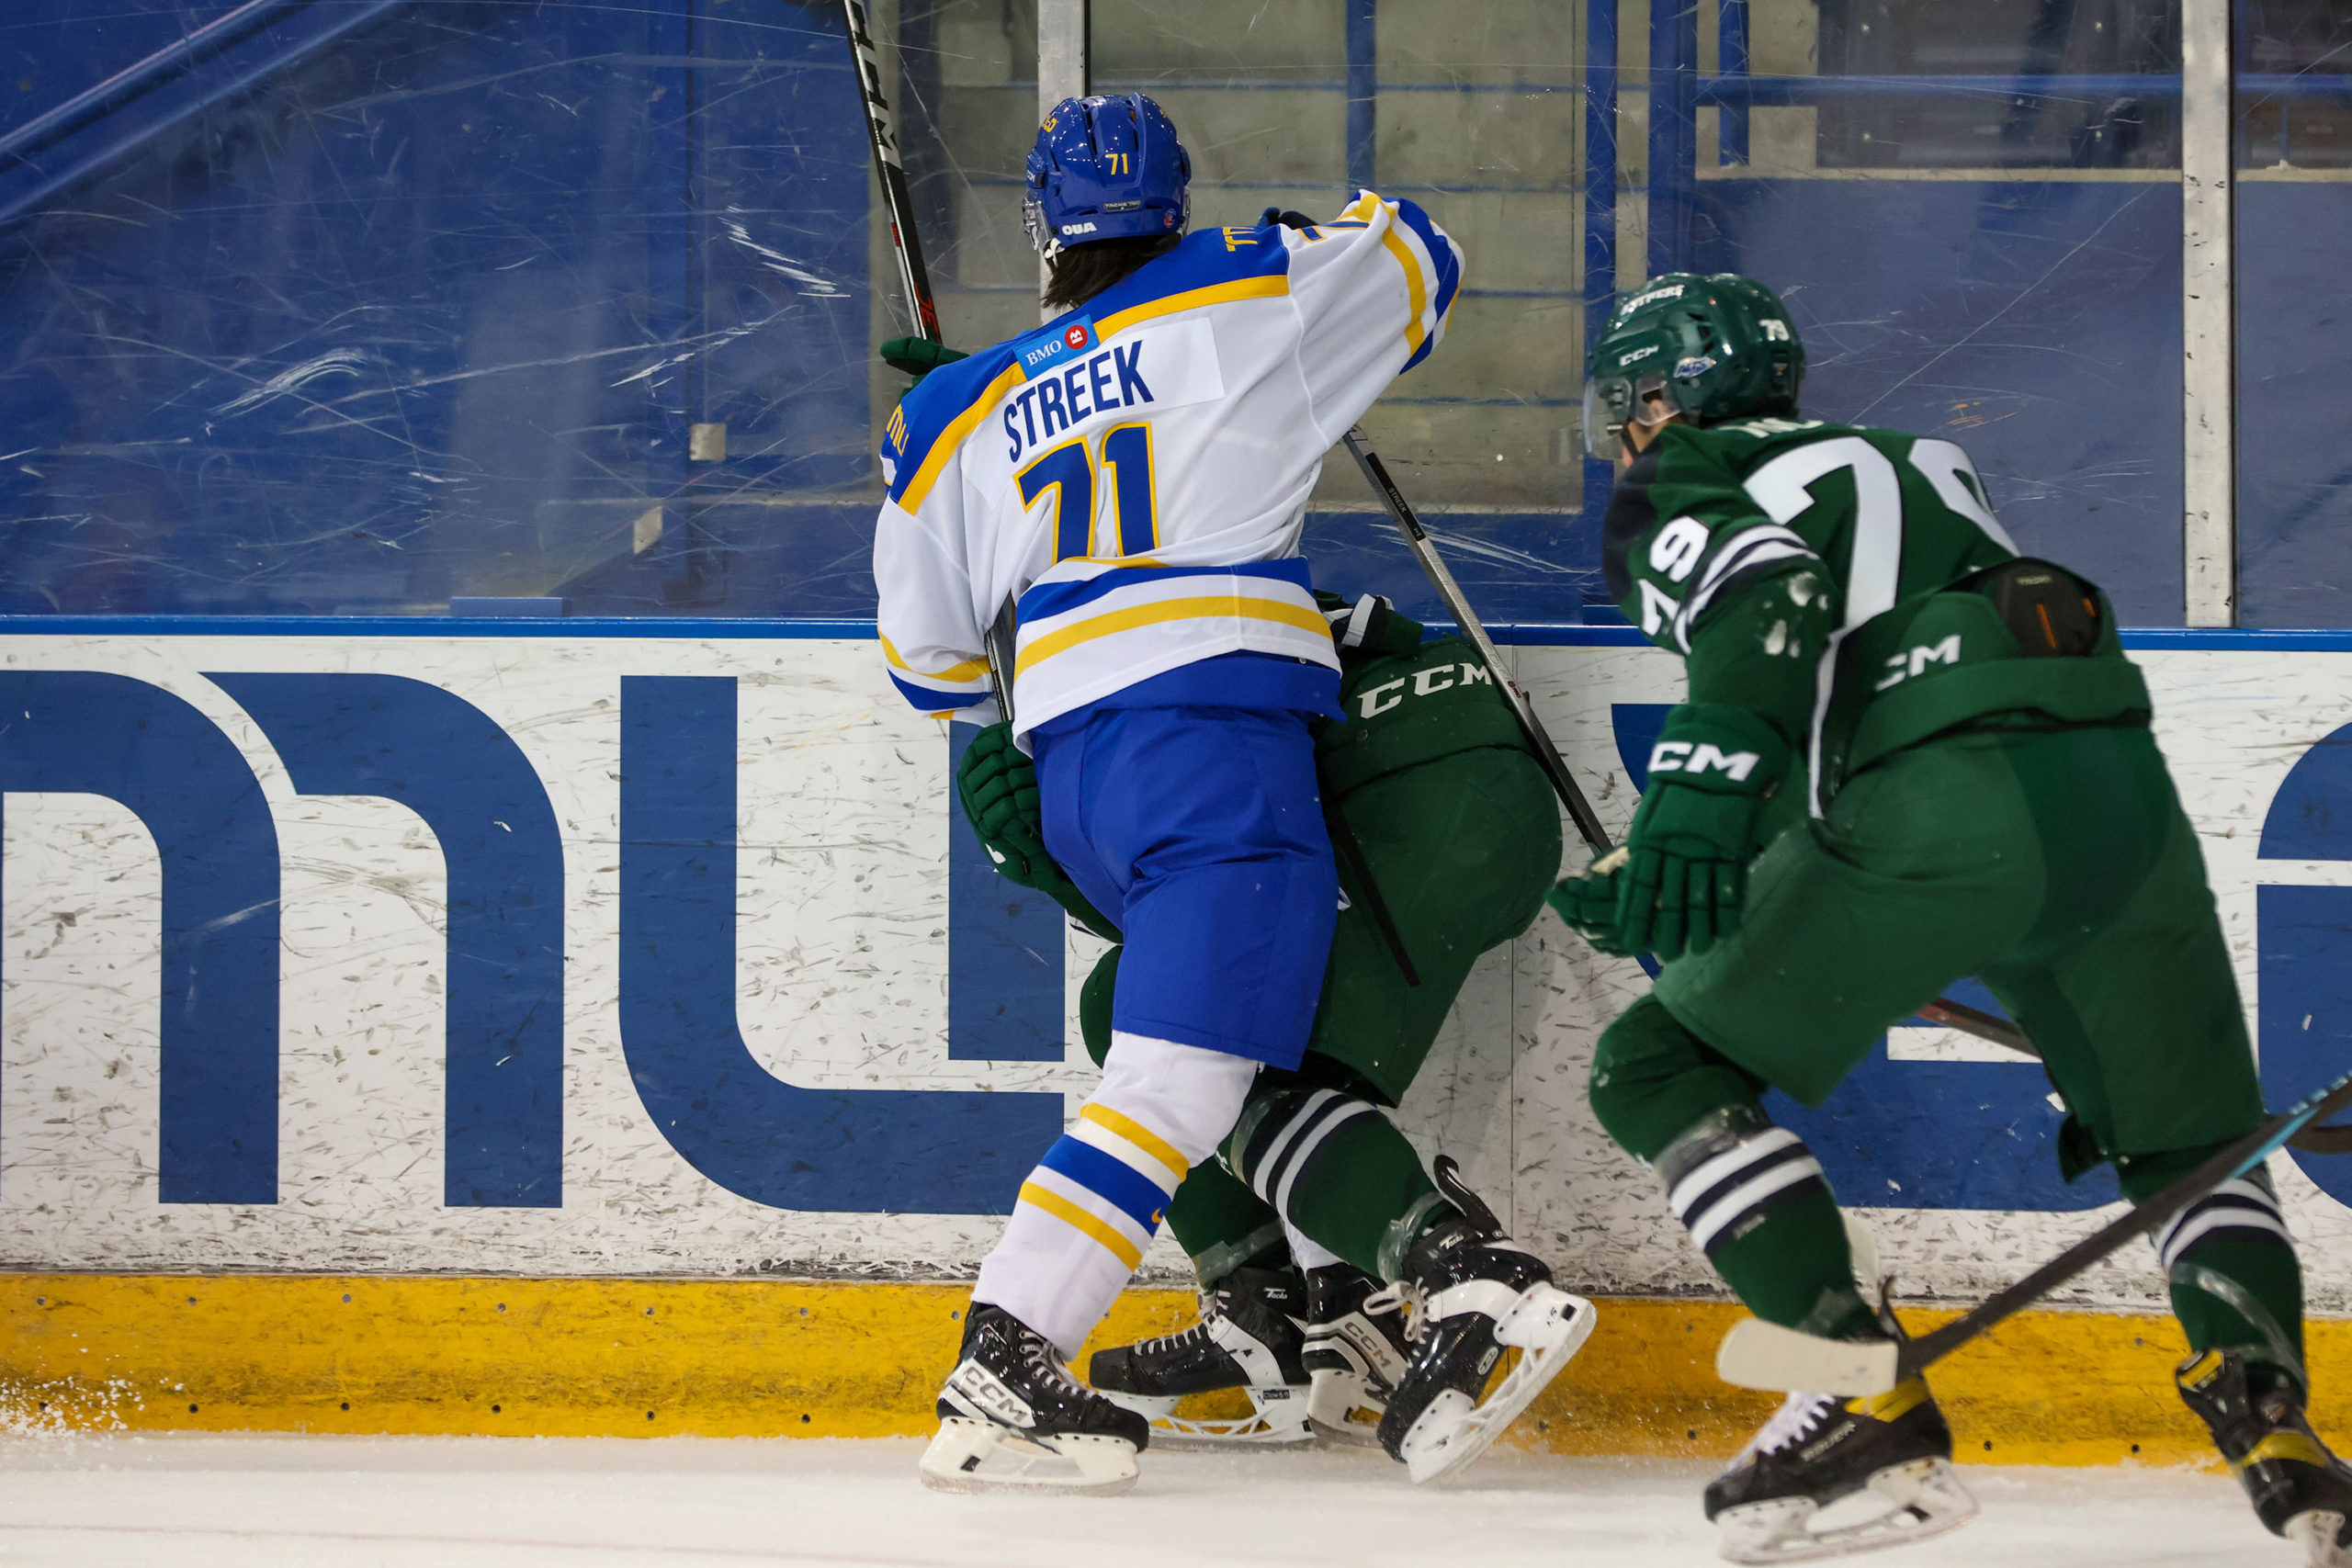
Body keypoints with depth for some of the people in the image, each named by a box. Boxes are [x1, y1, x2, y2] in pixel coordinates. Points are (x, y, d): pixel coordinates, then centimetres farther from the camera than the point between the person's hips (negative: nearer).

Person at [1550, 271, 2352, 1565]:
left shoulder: (1676, 490, 15)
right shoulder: (1900, 463, 36)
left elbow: (1768, 585, -10)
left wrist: (1705, 773, -22)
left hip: (1941, 803, -7)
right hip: (2120, 779, 7)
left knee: (1662, 1066, 8)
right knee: (2188, 1139, 25)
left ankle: (1867, 1402, -5)